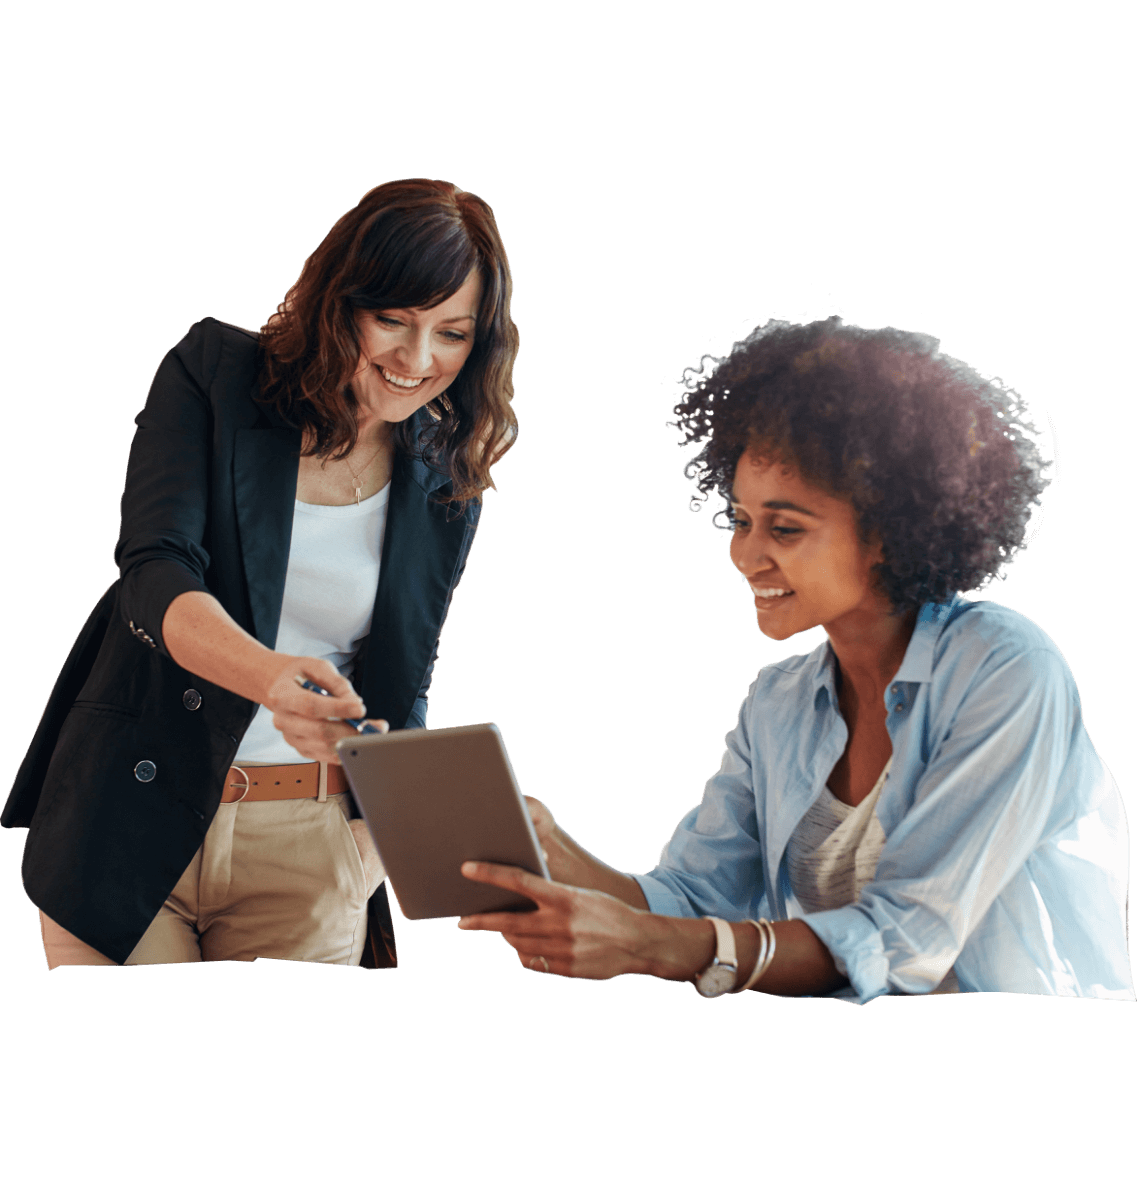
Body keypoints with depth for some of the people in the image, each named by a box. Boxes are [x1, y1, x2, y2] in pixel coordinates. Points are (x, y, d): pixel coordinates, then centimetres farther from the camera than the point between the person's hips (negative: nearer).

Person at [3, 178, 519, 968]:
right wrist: (272, 678, -37)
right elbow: (155, 575, -18)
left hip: (309, 850, 2)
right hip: (133, 826, -2)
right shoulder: (213, 375, -5)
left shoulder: (448, 485, 4)